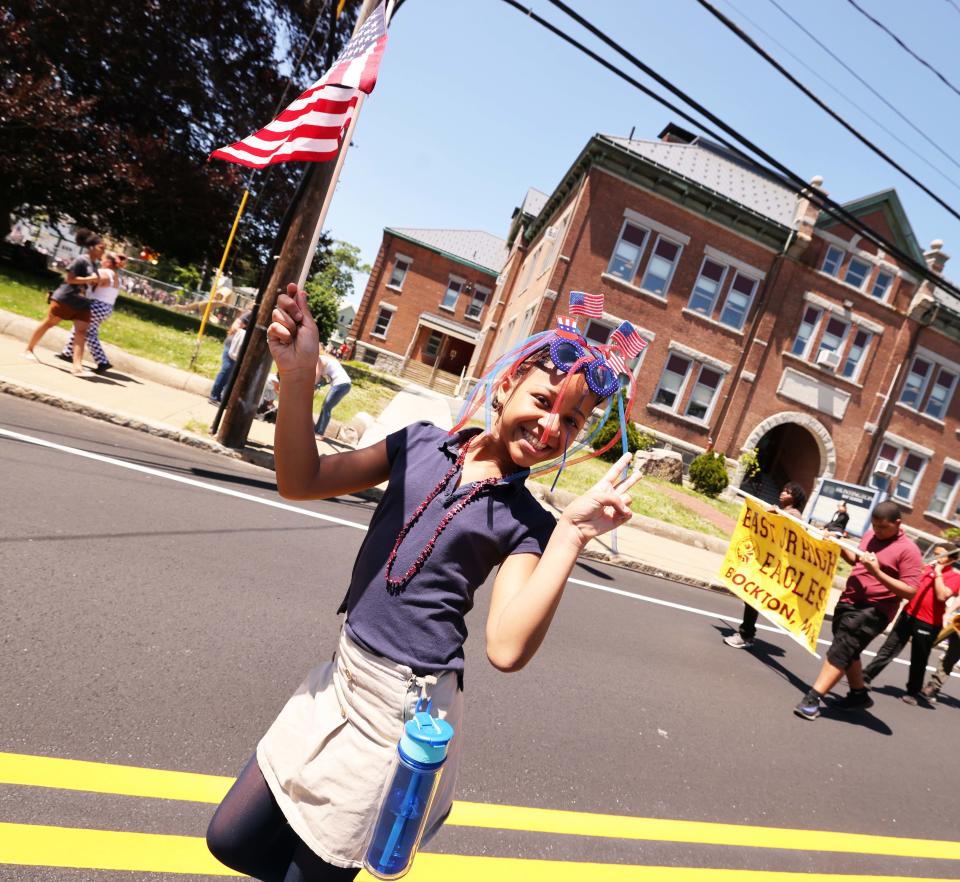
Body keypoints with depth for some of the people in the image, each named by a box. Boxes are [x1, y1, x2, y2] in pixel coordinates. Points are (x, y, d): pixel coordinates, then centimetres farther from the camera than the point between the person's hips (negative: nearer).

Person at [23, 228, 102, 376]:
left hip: (82, 303, 7)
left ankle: (77, 366, -16)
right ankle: (29, 349, 27)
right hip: (65, 298, -7)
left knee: (82, 332, -8)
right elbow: (70, 278, -19)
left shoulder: (94, 264, 11)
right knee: (49, 323, 8)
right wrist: (89, 279, -22)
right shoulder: (81, 260, -15)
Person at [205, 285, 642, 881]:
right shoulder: (422, 443, -3)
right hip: (344, 677, 5)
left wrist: (572, 535, -28)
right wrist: (298, 377, -19)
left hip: (406, 710, -4)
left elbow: (507, 648, -23)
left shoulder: (525, 523, -11)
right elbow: (302, 482, -4)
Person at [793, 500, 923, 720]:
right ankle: (859, 695, 38)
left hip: (874, 610, -8)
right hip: (848, 601, 8)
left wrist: (877, 572, -27)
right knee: (847, 650, 20)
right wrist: (840, 548, 5)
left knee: (841, 649, -16)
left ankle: (813, 698, -19)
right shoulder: (870, 535, 8)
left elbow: (910, 591, -17)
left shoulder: (908, 550, -13)